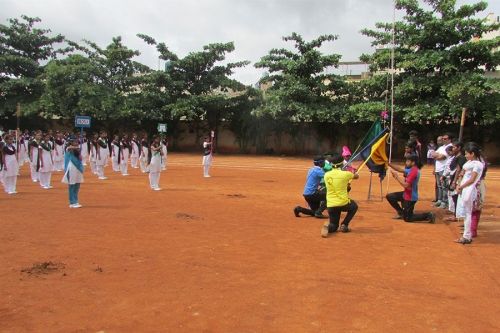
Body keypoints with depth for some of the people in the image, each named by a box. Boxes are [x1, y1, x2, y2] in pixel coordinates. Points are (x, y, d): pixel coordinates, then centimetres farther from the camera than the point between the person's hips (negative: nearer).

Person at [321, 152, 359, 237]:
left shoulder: (326, 175, 1)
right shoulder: (345, 174, -8)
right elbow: (357, 176, 14)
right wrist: (352, 174, 35)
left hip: (330, 205, 3)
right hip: (343, 203, -3)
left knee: (334, 226, 22)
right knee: (354, 206, 33)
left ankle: (328, 226, -17)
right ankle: (344, 225, 14)